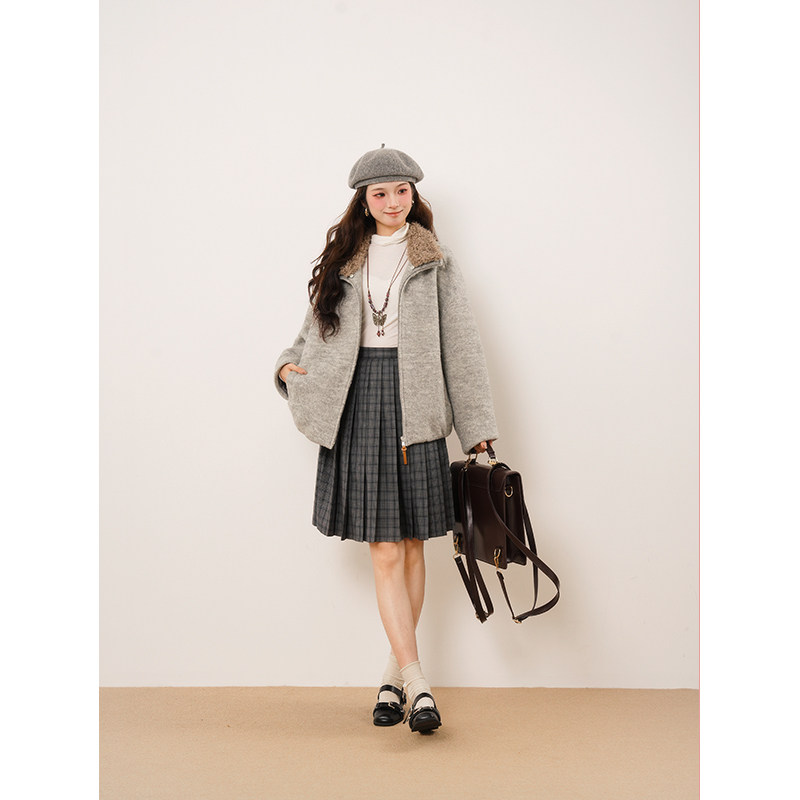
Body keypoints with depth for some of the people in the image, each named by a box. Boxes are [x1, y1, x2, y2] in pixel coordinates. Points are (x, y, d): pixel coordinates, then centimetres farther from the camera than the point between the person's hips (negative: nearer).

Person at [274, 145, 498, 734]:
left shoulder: (436, 263, 6)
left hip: (414, 407, -1)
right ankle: (415, 680, -2)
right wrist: (291, 365, 1)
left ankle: (395, 673, 18)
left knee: (412, 546, 3)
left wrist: (478, 430, -2)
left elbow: (462, 346, 3)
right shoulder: (342, 263, 14)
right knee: (384, 552, -5)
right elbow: (318, 332, 23)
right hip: (358, 406, 1)